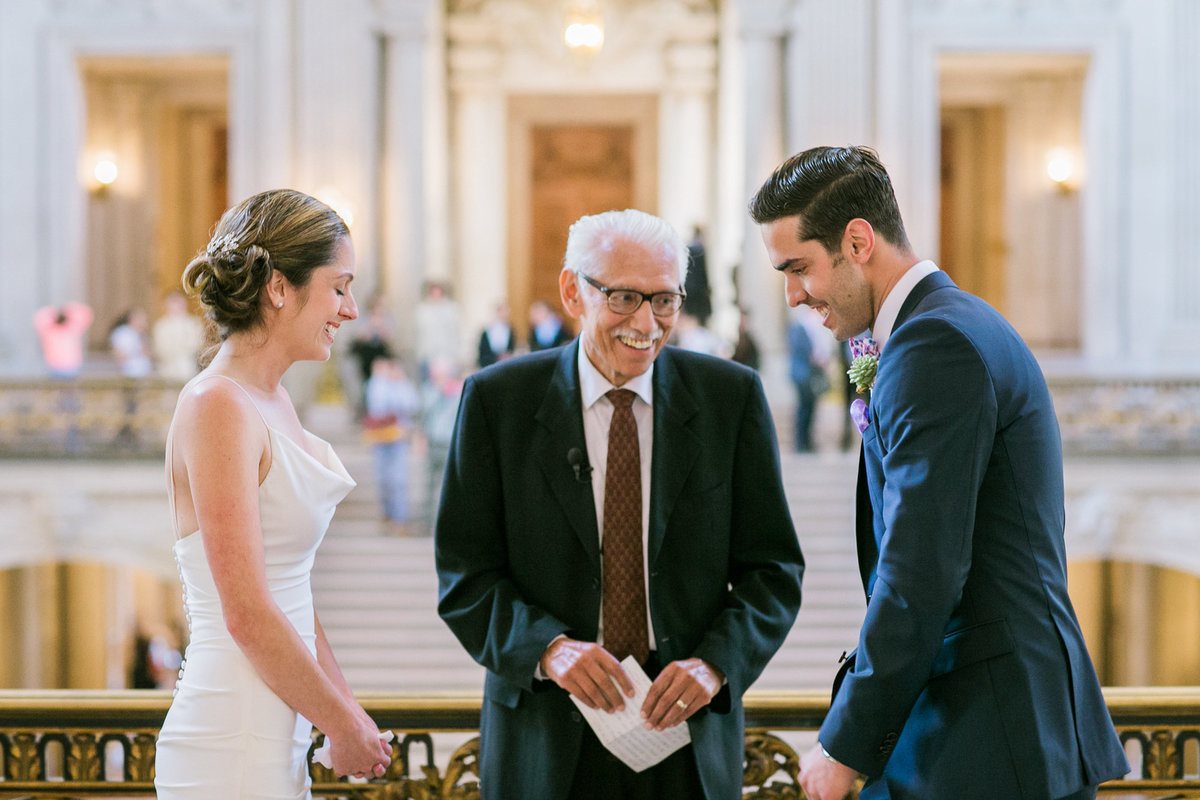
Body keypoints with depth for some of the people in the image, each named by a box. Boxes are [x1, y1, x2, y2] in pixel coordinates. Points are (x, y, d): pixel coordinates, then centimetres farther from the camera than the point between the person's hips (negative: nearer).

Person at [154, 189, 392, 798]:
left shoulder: (273, 402, 12)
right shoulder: (217, 407, -16)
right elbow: (248, 615, -19)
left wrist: (346, 705, 12)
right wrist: (345, 726, -9)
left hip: (274, 739, 9)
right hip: (231, 751, -9)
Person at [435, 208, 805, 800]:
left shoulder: (732, 397, 0)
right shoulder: (496, 399, -2)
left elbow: (772, 570, 1)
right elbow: (465, 578, -3)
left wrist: (715, 663, -16)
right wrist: (548, 648, -20)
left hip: (688, 733, 1)